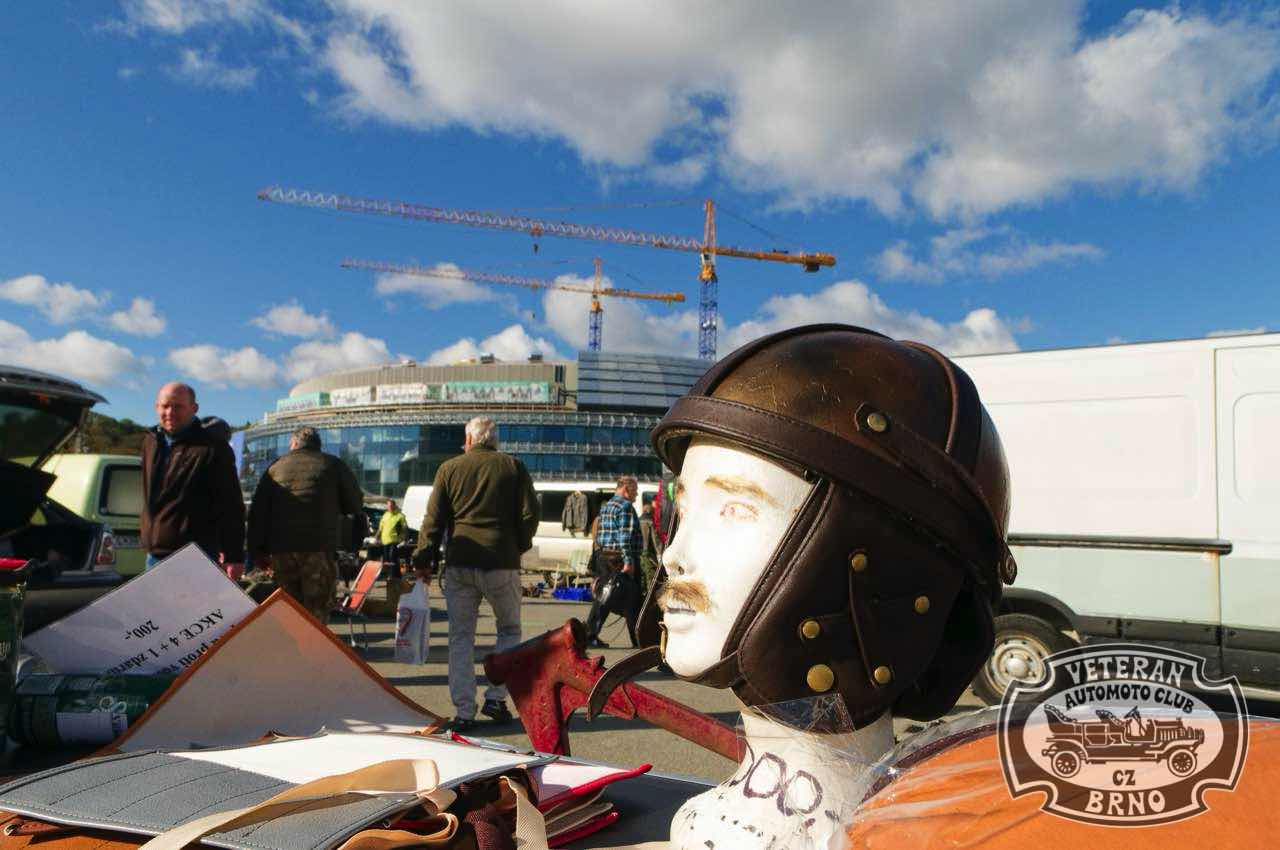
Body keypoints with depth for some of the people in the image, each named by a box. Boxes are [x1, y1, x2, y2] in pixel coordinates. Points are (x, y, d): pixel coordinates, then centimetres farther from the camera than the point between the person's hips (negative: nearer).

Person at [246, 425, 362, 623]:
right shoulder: (333, 465, 9)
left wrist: (257, 551, 11)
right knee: (317, 611, 1)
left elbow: (257, 511, 10)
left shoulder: (276, 466, 16)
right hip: (319, 548, -3)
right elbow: (355, 504, 12)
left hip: (281, 549, 3)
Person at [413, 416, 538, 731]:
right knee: (510, 629, 17)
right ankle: (496, 697, 9)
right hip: (502, 563, -1)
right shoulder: (514, 467, 4)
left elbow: (433, 519, 3)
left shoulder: (449, 468, 6)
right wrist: (520, 546, 15)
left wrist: (423, 558, 8)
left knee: (461, 637, 9)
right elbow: (529, 514, 0)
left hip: (459, 565, 1)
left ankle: (463, 711, 7)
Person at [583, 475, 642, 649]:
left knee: (602, 596, 10)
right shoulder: (626, 506, -11)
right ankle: (638, 639, 7)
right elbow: (625, 536, -20)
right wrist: (628, 561, -22)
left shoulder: (606, 506, 18)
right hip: (620, 558, -8)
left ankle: (590, 635, 6)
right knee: (631, 601, 0)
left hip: (603, 556, 9)